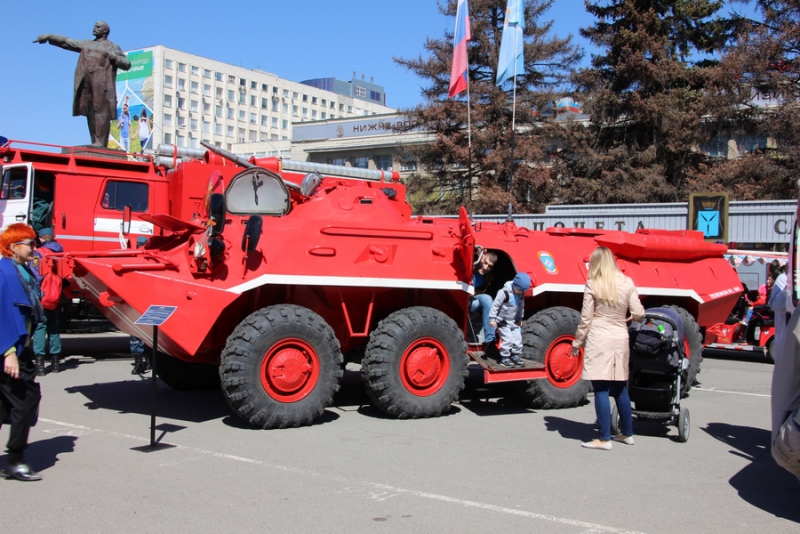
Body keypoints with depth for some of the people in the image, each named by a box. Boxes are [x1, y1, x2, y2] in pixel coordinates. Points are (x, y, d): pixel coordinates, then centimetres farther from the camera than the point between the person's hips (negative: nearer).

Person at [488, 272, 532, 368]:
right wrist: (492, 318, -20)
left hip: (514, 322, 7)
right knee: (507, 340, -11)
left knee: (517, 339, 4)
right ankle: (504, 359, 1)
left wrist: (520, 318, 21)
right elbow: (495, 305, -19)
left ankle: (515, 357, 19)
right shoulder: (504, 292, -22)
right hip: (503, 322, -7)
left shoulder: (521, 294, 1)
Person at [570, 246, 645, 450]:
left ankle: (605, 439, 1)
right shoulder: (627, 283, 1)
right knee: (620, 389, 16)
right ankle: (627, 433, 27)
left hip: (599, 340, -4)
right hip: (620, 339, 4)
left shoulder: (592, 285, -6)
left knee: (601, 390, -1)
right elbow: (638, 314, 1)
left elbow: (586, 319, -5)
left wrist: (577, 343, 5)